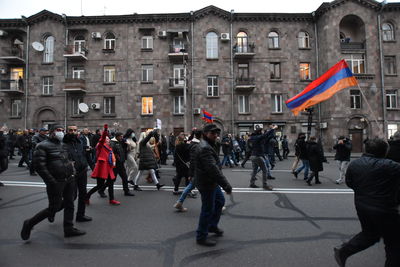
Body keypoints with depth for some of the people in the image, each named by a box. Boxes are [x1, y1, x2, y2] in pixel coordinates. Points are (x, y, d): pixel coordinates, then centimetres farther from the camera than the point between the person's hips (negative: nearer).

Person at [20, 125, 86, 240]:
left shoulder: (62, 144, 15)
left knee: (69, 204, 11)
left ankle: (69, 228, 27)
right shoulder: (43, 146, -8)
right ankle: (29, 224, 20)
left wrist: (70, 165, 10)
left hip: (69, 179, 7)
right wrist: (51, 182, -20)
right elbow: (39, 165, -16)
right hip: (56, 182, -7)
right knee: (54, 207, -1)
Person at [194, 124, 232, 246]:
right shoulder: (205, 148, -24)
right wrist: (226, 184, -34)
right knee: (208, 210, 1)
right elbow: (213, 169, -33)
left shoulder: (207, 145, 11)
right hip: (206, 184, -11)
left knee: (220, 201, 23)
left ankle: (212, 226, 40)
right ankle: (201, 237, 18)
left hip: (211, 182, 11)